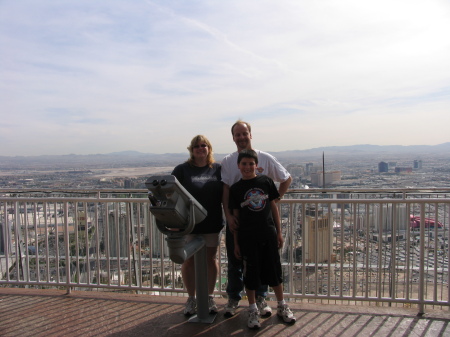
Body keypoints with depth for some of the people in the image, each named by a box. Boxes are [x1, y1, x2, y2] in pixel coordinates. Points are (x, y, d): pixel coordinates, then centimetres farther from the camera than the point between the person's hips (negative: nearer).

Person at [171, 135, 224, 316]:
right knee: (188, 261, 10)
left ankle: (210, 297, 31)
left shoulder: (218, 169, 3)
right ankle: (191, 298, 30)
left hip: (212, 224, 1)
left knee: (211, 260, 13)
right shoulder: (182, 169, -2)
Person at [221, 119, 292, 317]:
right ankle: (233, 298, 27)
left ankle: (260, 298, 27)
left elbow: (287, 178, 9)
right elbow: (225, 190, -4)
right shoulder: (227, 161, 1)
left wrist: (276, 198, -1)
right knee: (234, 260, 10)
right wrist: (228, 215, -14)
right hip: (236, 218, 1)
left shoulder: (265, 158, 0)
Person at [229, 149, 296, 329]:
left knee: (274, 271, 12)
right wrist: (236, 243, 1)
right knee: (251, 274, 8)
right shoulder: (235, 189, -2)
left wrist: (279, 232, 6)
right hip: (248, 238, -1)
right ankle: (253, 310, 25)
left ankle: (282, 306, 31)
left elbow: (273, 207, 7)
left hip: (269, 235, 2)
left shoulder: (266, 181, 1)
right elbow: (235, 217, 1)